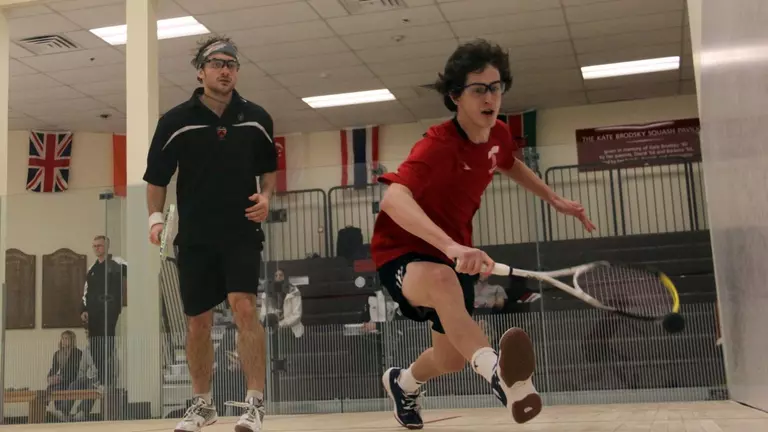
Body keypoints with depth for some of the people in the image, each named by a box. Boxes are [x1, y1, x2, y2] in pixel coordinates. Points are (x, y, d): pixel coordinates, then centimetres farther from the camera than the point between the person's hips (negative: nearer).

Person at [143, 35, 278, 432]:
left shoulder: (256, 119, 2)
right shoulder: (175, 122, -2)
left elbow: (268, 168, 15)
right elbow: (156, 178, 5)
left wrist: (265, 196, -3)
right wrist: (156, 217, -9)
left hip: (242, 233, 0)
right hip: (194, 237, 1)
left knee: (244, 308, -18)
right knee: (198, 322, 8)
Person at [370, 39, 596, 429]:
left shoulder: (498, 136, -5)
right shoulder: (438, 146, -29)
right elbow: (393, 199, -48)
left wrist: (553, 198, 16)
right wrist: (450, 246, -61)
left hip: (455, 256, 8)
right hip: (403, 253, -8)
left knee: (452, 359, 17)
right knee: (443, 280, -44)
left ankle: (402, 381, 51)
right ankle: (498, 373, -65)